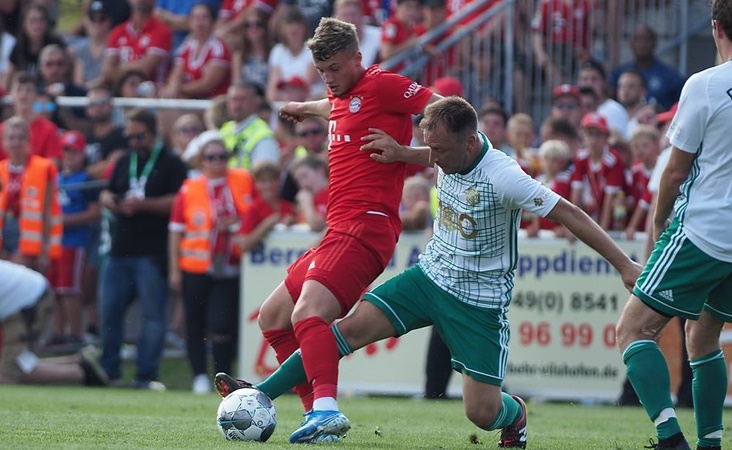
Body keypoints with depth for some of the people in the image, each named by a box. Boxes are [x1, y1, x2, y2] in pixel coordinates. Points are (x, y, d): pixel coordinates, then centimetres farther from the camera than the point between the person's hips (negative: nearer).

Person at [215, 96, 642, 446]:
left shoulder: (503, 177, -27)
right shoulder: (451, 154, -6)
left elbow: (570, 215, -25)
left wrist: (625, 264, -26)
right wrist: (401, 154, 11)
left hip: (480, 300, -6)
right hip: (431, 275, 6)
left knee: (481, 412, -8)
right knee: (352, 327, -10)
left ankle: (514, 414, 30)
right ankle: (261, 396, -8)